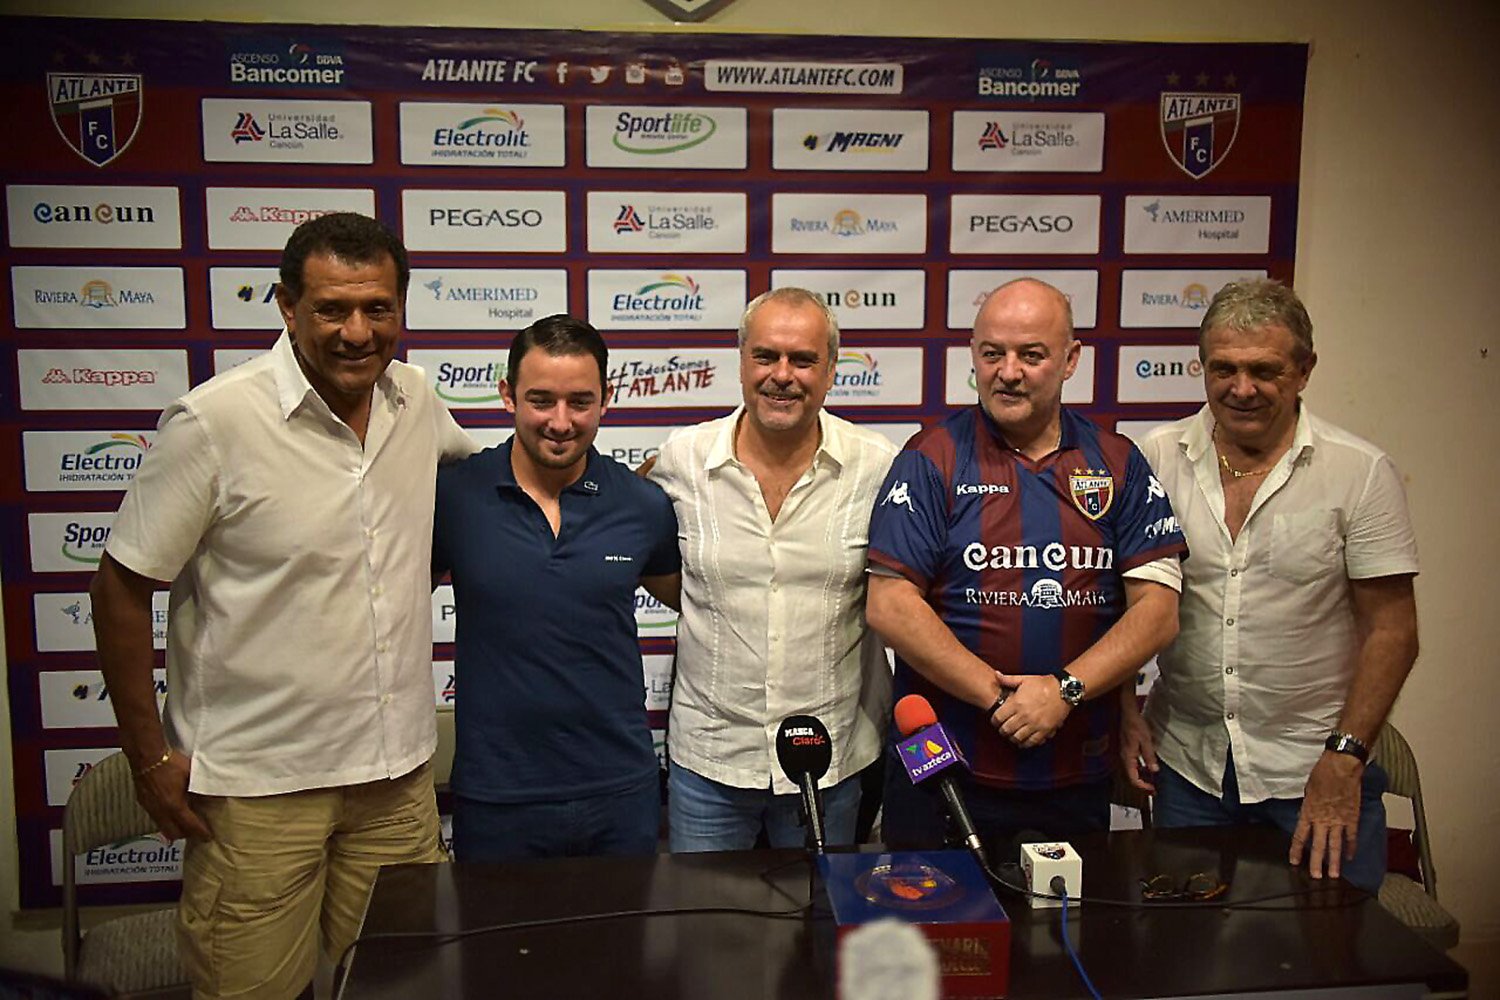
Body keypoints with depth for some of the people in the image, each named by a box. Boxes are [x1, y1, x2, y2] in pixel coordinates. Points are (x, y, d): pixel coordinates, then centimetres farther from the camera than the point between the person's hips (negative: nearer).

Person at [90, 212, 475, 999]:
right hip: (258, 785, -4)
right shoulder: (215, 422, -15)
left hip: (399, 770, 5)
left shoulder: (415, 400, 0)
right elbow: (121, 588, -8)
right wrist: (149, 757, -6)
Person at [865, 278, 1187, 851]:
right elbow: (890, 606, -11)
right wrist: (998, 696, -14)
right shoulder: (932, 460, -4)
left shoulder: (1119, 465, 5)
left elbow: (1157, 608, -1)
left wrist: (1066, 689, -14)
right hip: (942, 767, -2)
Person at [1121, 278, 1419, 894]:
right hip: (1186, 765, 2)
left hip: (1315, 772, -2)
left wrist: (1344, 757, -12)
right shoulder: (1156, 458, -1)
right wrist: (1123, 710, -2)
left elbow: (1391, 630, -6)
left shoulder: (1361, 473, -6)